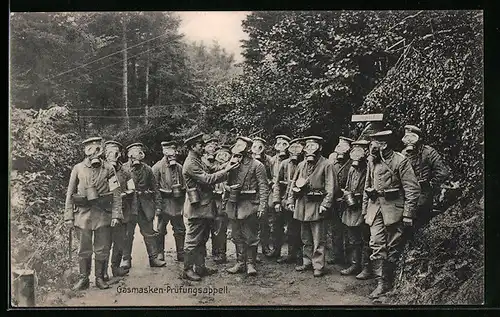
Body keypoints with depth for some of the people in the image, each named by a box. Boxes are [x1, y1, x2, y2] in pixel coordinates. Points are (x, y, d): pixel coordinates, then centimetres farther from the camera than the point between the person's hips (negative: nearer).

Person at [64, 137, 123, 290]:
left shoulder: (108, 169, 2)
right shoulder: (78, 169, 2)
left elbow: (116, 194, 1)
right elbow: (70, 194, 5)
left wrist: (116, 215, -6)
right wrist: (69, 217, 1)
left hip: (103, 214, 0)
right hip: (83, 214, 0)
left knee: (102, 250, 6)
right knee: (84, 250, 6)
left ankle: (100, 278, 20)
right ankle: (83, 279, 18)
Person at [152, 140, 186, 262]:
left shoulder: (179, 167, 10)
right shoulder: (157, 167, -7)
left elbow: (184, 186, 18)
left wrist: (182, 201, 11)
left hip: (178, 204, 5)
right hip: (164, 204, -5)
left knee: (180, 230, 9)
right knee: (161, 230, 3)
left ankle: (180, 254, 20)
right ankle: (159, 255, 14)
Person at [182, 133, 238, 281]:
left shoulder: (198, 162, 17)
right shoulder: (190, 163, -16)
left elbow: (207, 177, 13)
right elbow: (207, 180, -23)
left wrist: (224, 170, 3)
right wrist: (225, 171, -18)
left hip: (205, 207, 10)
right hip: (196, 208, -10)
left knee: (202, 240, 15)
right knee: (193, 241, -2)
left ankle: (200, 267, 24)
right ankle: (188, 270, 6)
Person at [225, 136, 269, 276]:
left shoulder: (257, 165, -5)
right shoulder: (232, 164, 12)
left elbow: (263, 188, -7)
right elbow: (227, 184, 19)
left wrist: (262, 206, -14)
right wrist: (225, 200, 12)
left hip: (249, 205, -5)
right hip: (233, 205, 6)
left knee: (250, 237, 0)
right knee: (237, 237, 11)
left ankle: (250, 264, 9)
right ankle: (240, 263, 20)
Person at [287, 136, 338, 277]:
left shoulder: (326, 165, -5)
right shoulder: (301, 165, 13)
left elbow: (331, 186, -10)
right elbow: (293, 183, 17)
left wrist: (325, 204, -17)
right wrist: (291, 200, 9)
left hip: (316, 205, -6)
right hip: (301, 204, 6)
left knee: (318, 239, -2)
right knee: (305, 237, 15)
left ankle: (318, 266, 3)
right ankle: (307, 262, 25)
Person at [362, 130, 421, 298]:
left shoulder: (400, 160, -10)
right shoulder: (372, 161, 9)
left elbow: (413, 189, -11)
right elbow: (367, 188, 17)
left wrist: (408, 214, -13)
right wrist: (365, 211, 13)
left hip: (394, 208, -5)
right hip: (375, 207, 5)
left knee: (393, 248, 5)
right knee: (376, 245, -4)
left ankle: (390, 281, 19)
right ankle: (381, 283, 0)